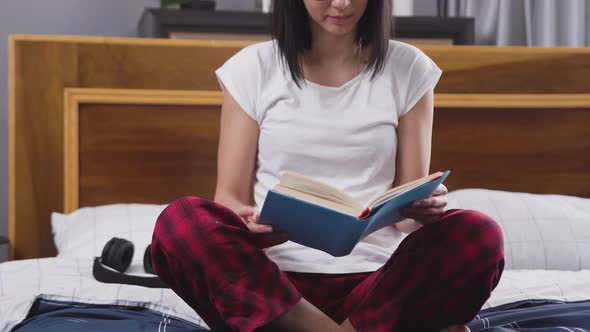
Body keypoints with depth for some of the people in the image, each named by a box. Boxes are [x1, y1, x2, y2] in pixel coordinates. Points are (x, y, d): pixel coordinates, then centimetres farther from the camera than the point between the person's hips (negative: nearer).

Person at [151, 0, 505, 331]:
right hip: (272, 280, 1)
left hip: (376, 280, 0)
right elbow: (230, 196, 3)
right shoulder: (253, 68, 6)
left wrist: (425, 207, -18)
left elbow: (410, 209, 6)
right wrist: (251, 225, -21)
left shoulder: (409, 69, 8)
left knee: (479, 237, -27)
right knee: (179, 222, -29)